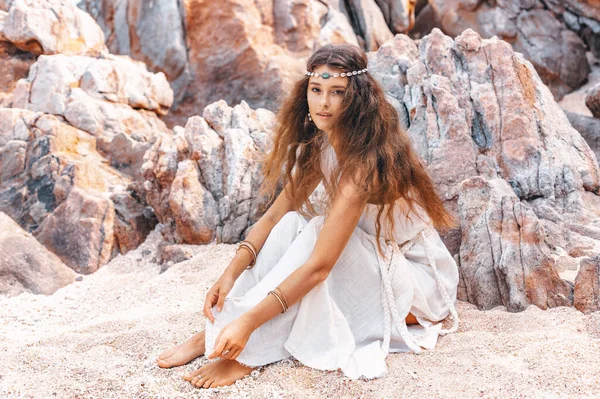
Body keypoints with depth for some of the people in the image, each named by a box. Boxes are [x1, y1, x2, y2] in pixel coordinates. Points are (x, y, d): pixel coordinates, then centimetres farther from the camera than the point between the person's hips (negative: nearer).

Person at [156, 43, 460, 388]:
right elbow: (274, 217, -5)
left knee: (320, 232, -30)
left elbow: (320, 265, -35)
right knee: (292, 223, -16)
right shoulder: (320, 146, -4)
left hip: (419, 278, -7)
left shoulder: (366, 158, -30)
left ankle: (249, 354, -27)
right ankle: (217, 330, -17)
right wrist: (231, 275, -19)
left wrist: (249, 321, -38)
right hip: (368, 261, 7)